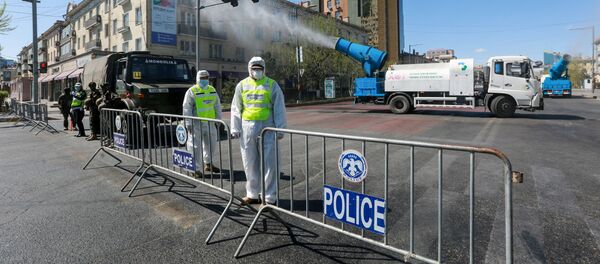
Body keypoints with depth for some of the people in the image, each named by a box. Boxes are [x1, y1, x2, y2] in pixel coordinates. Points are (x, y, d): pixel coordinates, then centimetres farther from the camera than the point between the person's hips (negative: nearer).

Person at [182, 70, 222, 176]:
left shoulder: (212, 90, 13)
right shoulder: (192, 91, -6)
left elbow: (217, 105, 18)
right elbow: (187, 108, -10)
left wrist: (218, 118, 15)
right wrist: (188, 123, -15)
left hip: (210, 123, 6)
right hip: (197, 124, -6)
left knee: (211, 144, 16)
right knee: (195, 146, -3)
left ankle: (208, 164, 34)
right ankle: (195, 169, 6)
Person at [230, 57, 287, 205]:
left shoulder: (272, 85, 3)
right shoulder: (242, 85, 10)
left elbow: (279, 109, 0)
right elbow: (236, 109, 11)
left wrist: (280, 129, -5)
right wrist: (235, 129, 4)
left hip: (267, 128, -3)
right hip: (247, 129, 3)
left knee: (268, 164, 0)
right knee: (250, 163, 10)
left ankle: (269, 197, 9)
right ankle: (252, 194, 25)